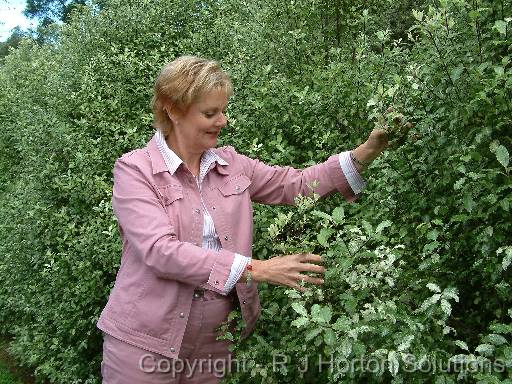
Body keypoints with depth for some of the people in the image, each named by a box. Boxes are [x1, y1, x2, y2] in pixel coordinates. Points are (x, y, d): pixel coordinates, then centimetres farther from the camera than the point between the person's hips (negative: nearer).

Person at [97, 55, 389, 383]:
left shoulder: (231, 164, 4)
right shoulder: (134, 169, -11)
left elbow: (296, 183, 3)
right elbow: (160, 251, -24)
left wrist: (366, 153, -9)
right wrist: (256, 269, -27)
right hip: (146, 343, -4)